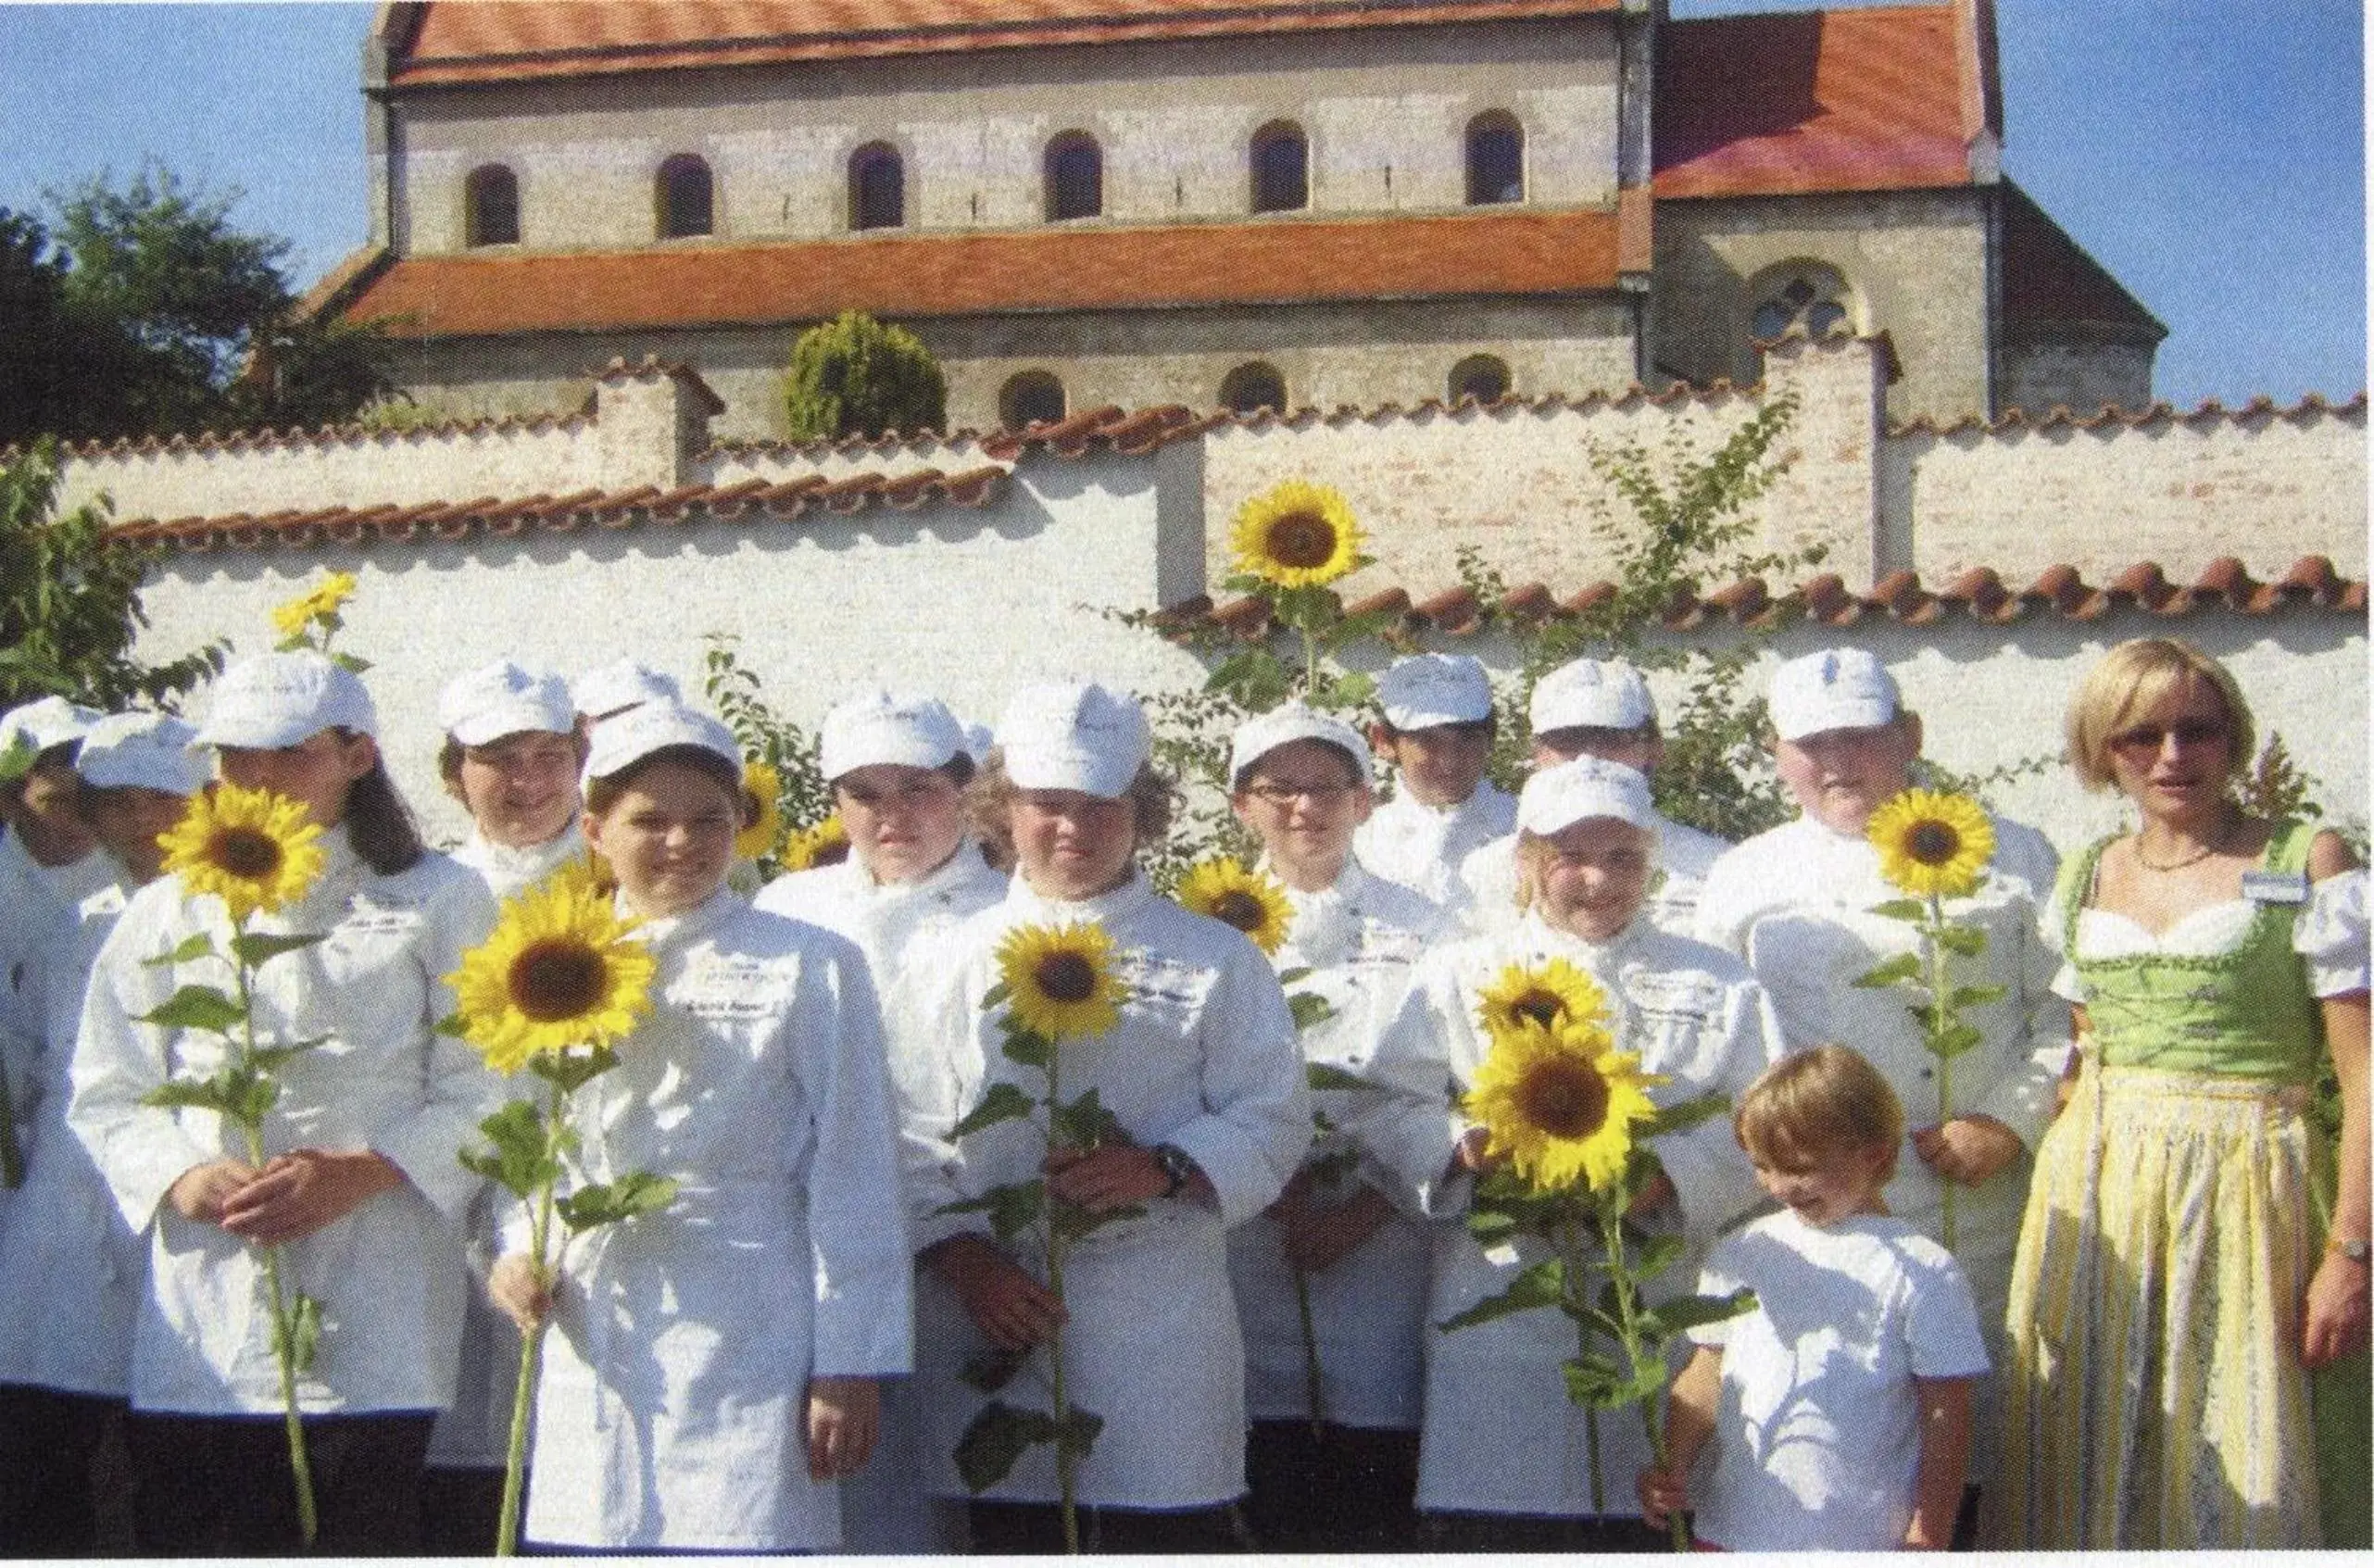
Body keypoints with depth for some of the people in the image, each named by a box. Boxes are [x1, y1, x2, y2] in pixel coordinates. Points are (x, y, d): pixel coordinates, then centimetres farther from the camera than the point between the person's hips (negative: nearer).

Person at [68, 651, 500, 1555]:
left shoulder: (438, 903, 7)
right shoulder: (169, 912, 16)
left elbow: (480, 1093, 1)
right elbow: (106, 1095, 12)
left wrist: (363, 1172, -15)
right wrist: (182, 1177, -8)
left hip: (373, 1322, -2)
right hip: (199, 1328, 2)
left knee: (362, 1538, -2)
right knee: (182, 1538, 1)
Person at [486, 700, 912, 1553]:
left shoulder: (812, 967, 1)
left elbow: (852, 1178, -1)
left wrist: (848, 1366, -4)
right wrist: (520, 1250, -1)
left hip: (745, 1352, -4)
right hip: (592, 1348, 4)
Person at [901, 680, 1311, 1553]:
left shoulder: (1216, 959, 6)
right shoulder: (956, 962, 9)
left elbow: (1272, 1122, 0)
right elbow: (918, 1137, 4)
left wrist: (1164, 1169, -17)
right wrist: (966, 1260, -10)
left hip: (1163, 1336, -1)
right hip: (1002, 1326, 2)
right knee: (1016, 1537, 10)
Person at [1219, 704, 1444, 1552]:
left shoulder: (1419, 930, 9)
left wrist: (1364, 1209, -11)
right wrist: (1273, 1192, -13)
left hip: (1381, 1252, 0)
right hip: (1249, 1253, 0)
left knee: (1377, 1510, 0)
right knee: (1272, 1512, 2)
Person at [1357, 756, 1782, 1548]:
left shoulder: (1719, 985, 15)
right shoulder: (1460, 975, 13)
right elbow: (1387, 1110, 4)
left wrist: (1664, 1175, -14)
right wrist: (1471, 1147, -15)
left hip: (1663, 1326, 1)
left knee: (1648, 1532, 3)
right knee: (1493, 1525, -3)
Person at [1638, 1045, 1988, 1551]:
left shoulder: (1922, 1271, -4)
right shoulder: (1739, 1254, 9)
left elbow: (1945, 1415, -3)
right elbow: (1707, 1375, 11)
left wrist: (1929, 1538, -6)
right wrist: (1672, 1464, -3)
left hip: (1859, 1541, -4)